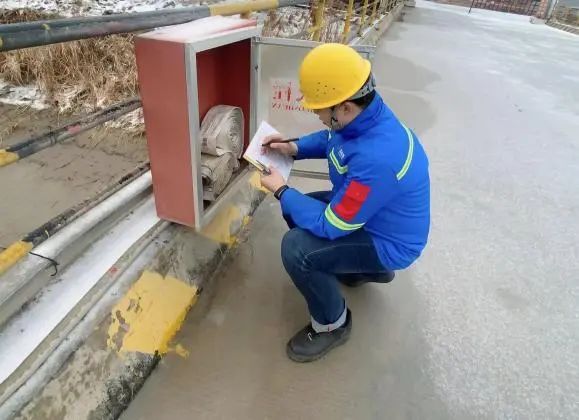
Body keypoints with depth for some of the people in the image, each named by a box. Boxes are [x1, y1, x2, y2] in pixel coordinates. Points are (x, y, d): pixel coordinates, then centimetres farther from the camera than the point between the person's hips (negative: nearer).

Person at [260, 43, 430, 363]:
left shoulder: (377, 158, -40)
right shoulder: (364, 114, -12)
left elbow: (330, 226, -30)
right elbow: (331, 138, 13)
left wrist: (281, 191, -17)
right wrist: (294, 148, -4)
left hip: (389, 242, -9)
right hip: (362, 208, 9)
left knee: (296, 248, -25)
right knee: (295, 212, 13)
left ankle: (332, 324, 4)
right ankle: (368, 268, 25)